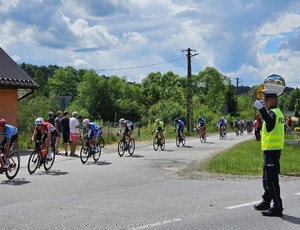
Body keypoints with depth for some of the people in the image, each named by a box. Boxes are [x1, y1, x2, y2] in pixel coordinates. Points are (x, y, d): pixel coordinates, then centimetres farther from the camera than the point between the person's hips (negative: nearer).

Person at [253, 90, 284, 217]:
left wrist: (261, 109, -47)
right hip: (274, 149, 11)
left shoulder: (273, 112, -15)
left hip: (271, 149, -11)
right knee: (267, 178, 20)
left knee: (271, 179, -9)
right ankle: (266, 202, 32)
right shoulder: (278, 112, 17)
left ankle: (277, 207, -7)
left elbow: (270, 121, -38)